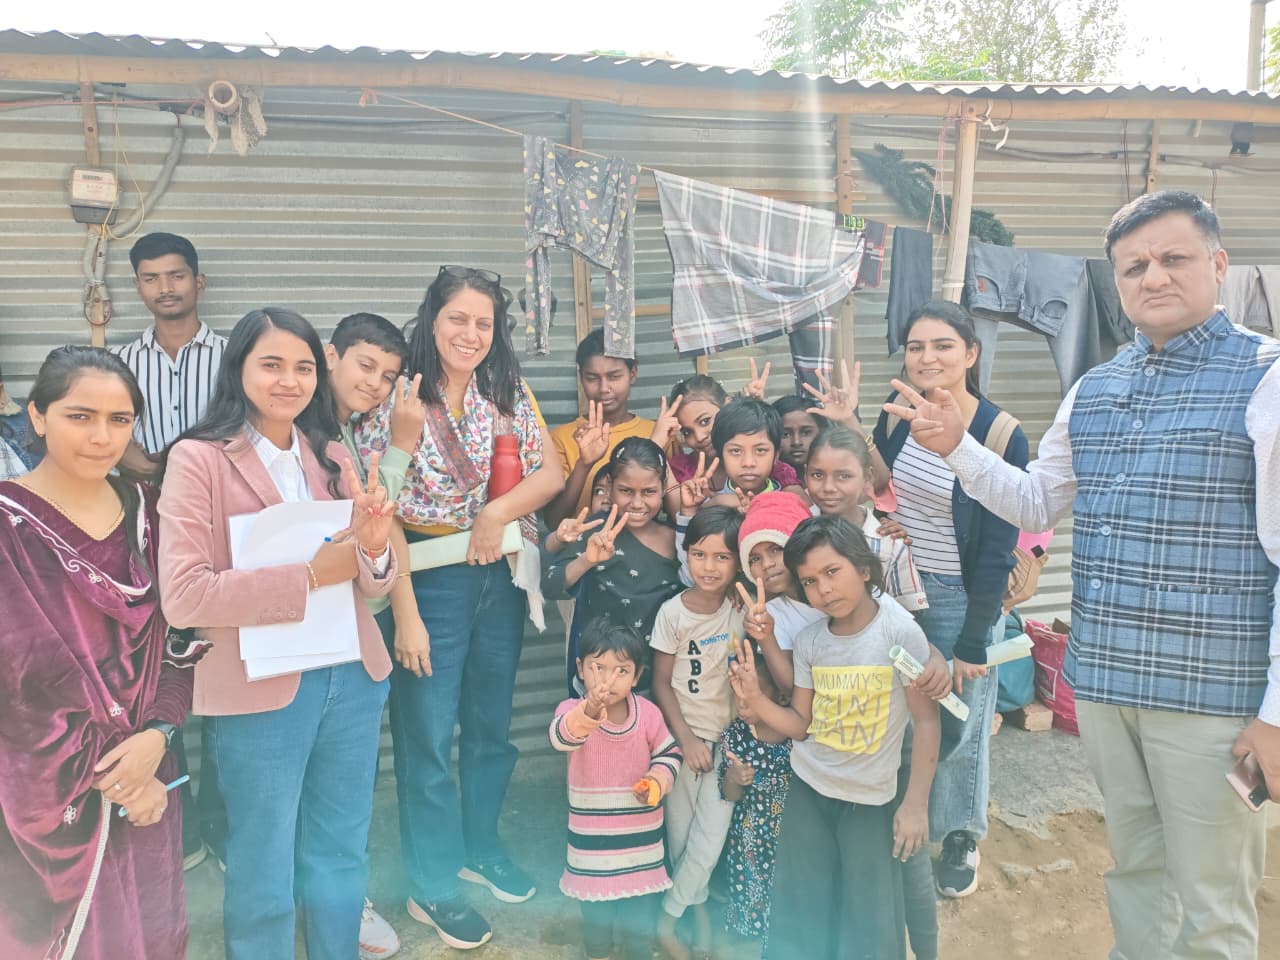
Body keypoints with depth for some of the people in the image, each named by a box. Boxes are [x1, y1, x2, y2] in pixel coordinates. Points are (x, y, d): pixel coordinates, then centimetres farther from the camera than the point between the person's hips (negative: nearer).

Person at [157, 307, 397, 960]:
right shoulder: (199, 458, -9)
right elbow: (183, 596, -17)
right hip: (260, 690, -4)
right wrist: (307, 576, -20)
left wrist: (373, 546, -16)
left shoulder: (333, 459, 6)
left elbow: (369, 586, 6)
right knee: (264, 877, 13)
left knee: (340, 861, 20)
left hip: (352, 679, 5)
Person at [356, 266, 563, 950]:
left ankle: (482, 848, 39)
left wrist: (497, 513, -17)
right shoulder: (398, 400, -10)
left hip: (501, 576, 4)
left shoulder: (510, 394, 3)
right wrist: (403, 611, -16)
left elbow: (551, 473, 0)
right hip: (429, 578, -4)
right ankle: (433, 886, 23)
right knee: (427, 734, 4)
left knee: (491, 724, 17)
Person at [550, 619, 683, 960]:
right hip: (592, 839, -1)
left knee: (639, 917, 15)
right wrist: (590, 712, -63)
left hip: (641, 838, 1)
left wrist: (657, 781, -17)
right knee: (596, 914, 18)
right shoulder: (571, 710, -19)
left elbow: (669, 753, 4)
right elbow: (562, 737, -43)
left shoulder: (648, 713, -11)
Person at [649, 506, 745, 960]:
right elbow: (661, 683, -5)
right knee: (680, 835, 5)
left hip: (727, 736, 1)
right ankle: (696, 904, 31)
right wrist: (686, 739, -8)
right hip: (683, 734, -1)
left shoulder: (740, 608, -6)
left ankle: (667, 920, 21)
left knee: (711, 840, -1)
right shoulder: (673, 612, -11)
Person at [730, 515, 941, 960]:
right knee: (800, 914, 14)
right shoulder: (809, 640, -5)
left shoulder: (900, 631, -18)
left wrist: (916, 804, -13)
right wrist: (756, 700, -16)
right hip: (807, 788, 4)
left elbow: (926, 721, -13)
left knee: (868, 923, 7)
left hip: (871, 797, -3)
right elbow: (800, 725, 1)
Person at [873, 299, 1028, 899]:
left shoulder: (1001, 436, -14)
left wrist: (973, 642, -12)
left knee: (958, 723, 8)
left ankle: (960, 837, 32)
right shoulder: (895, 419, -1)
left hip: (961, 598, -4)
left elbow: (998, 548, -13)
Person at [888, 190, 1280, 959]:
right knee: (1136, 871, 20)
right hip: (1101, 680, 5)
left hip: (1212, 691, -5)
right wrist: (958, 448, 3)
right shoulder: (1092, 391, 11)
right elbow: (1038, 504, 19)